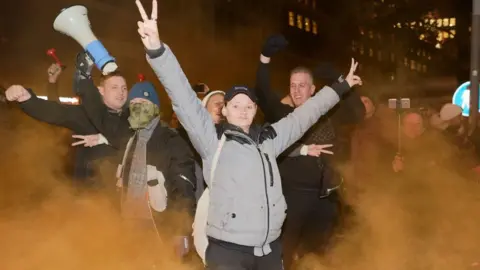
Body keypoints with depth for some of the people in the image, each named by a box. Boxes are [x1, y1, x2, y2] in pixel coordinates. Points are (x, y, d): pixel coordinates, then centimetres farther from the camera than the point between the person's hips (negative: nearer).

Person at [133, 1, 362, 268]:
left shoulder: (268, 138, 10)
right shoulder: (213, 139, -3)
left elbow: (304, 115, 21)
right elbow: (185, 99, -15)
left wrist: (341, 87, 30)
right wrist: (156, 48, -26)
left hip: (270, 248, 5)